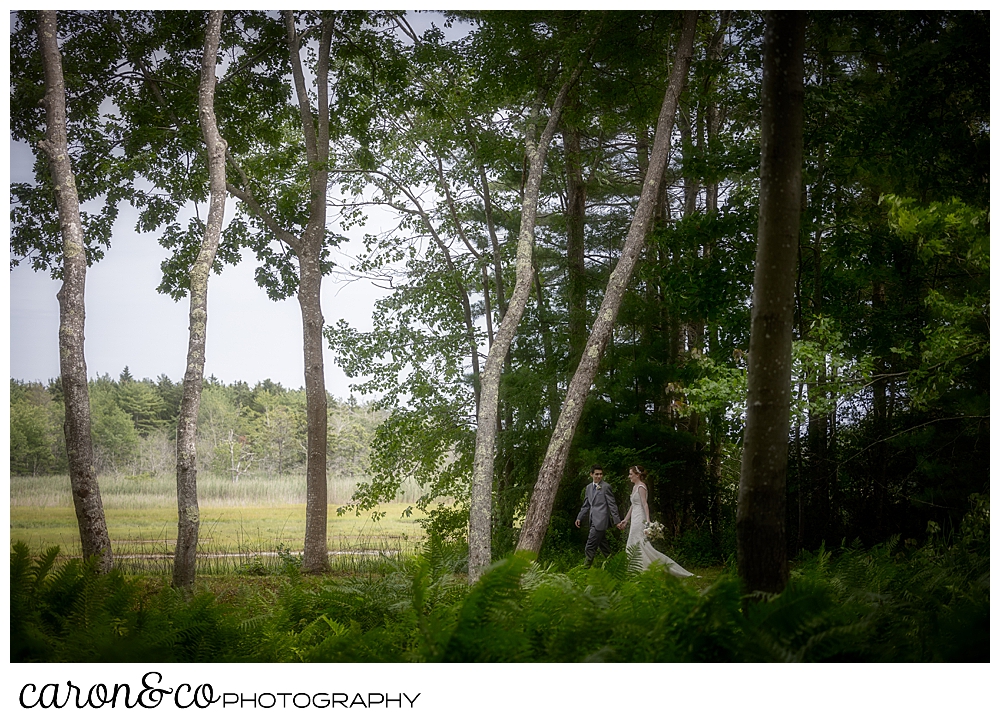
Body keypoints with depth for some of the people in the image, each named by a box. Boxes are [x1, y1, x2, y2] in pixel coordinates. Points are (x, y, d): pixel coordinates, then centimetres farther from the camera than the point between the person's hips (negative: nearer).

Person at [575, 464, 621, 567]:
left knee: (590, 546, -10)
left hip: (601, 521, -8)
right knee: (602, 545, 13)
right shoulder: (589, 487, 16)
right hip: (594, 521, 8)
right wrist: (579, 517, 17)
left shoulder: (606, 487, -7)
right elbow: (586, 505, 23)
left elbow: (612, 505, -8)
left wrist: (617, 521, -11)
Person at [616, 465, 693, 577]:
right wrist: (625, 520, 24)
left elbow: (645, 504, -20)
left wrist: (647, 520, -28)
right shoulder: (635, 487, 17)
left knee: (639, 546, -12)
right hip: (635, 520, 10)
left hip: (640, 520, -10)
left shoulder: (641, 487, -11)